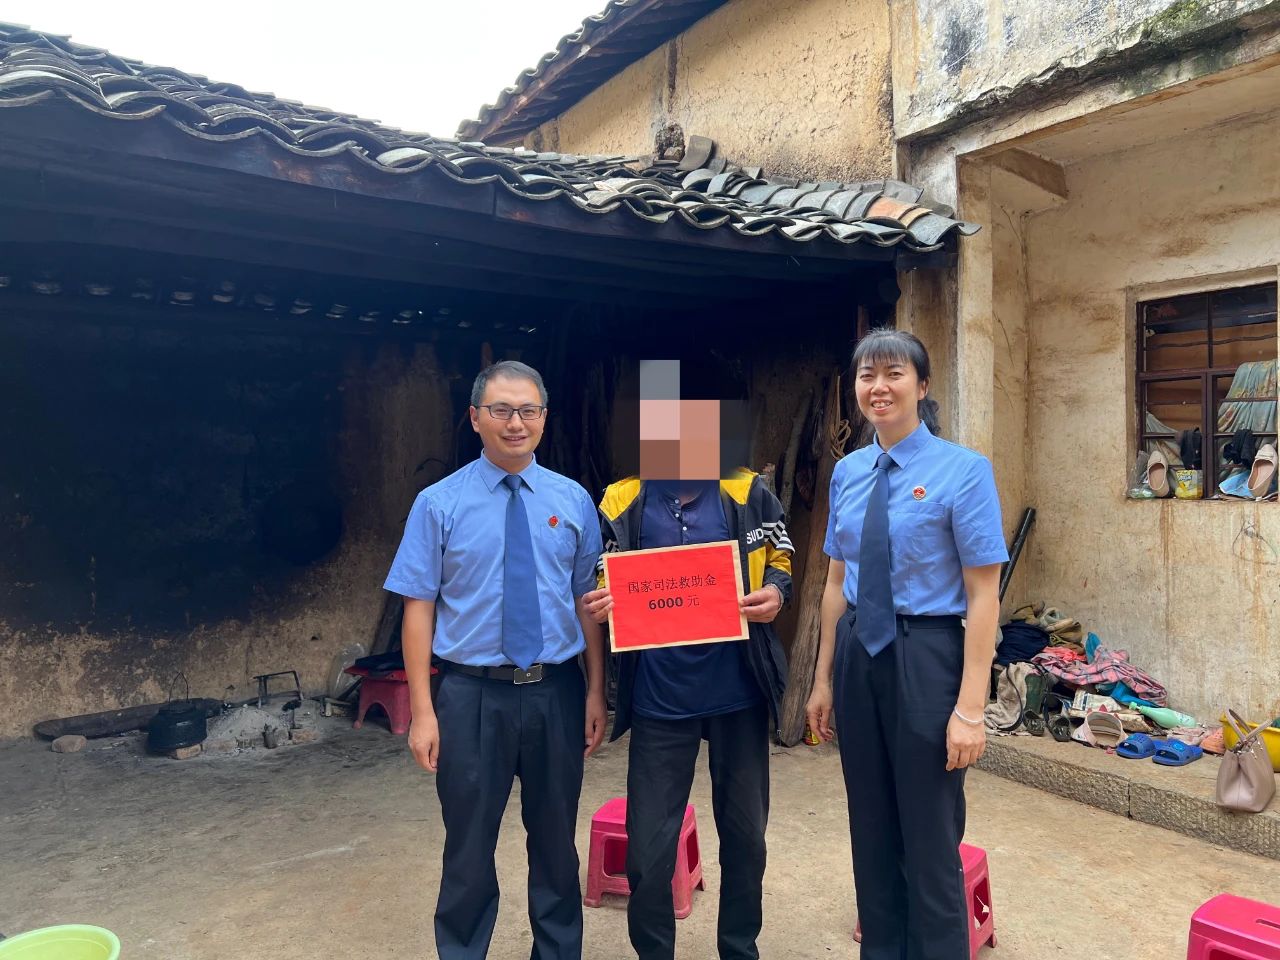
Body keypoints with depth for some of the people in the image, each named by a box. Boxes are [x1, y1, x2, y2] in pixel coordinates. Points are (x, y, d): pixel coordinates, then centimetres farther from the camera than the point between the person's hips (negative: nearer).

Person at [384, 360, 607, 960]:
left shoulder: (573, 501, 2)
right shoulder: (439, 503, -4)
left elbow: (589, 600, 3)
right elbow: (418, 607, -6)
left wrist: (596, 691, -1)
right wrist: (422, 711, -10)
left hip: (557, 692, 2)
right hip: (472, 694, -2)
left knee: (556, 841, 18)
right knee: (469, 848, 13)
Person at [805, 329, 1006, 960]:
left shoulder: (962, 470, -11)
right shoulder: (847, 473, 5)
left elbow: (983, 597, -13)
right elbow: (836, 584, 10)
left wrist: (969, 708, -16)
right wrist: (824, 679, 11)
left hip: (926, 657, -5)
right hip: (857, 655, 5)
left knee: (930, 839, 9)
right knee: (872, 832, 18)